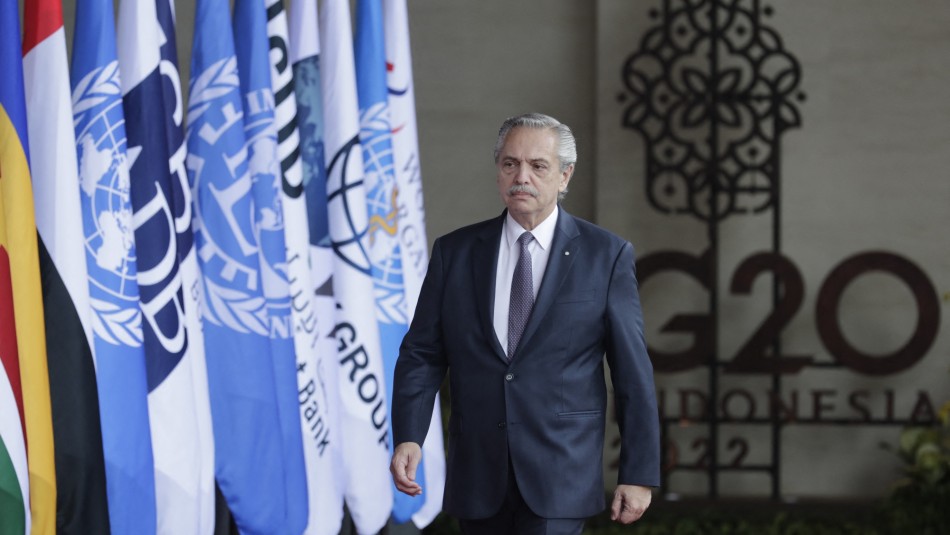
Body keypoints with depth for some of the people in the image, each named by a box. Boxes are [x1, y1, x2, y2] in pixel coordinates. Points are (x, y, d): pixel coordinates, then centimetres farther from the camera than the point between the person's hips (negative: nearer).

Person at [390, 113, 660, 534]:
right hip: (478, 479, 3)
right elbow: (422, 355, 6)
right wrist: (407, 437, -10)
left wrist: (639, 475, -3)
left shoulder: (606, 255, 1)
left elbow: (633, 372, 0)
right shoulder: (454, 252, 8)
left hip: (558, 481, -3)